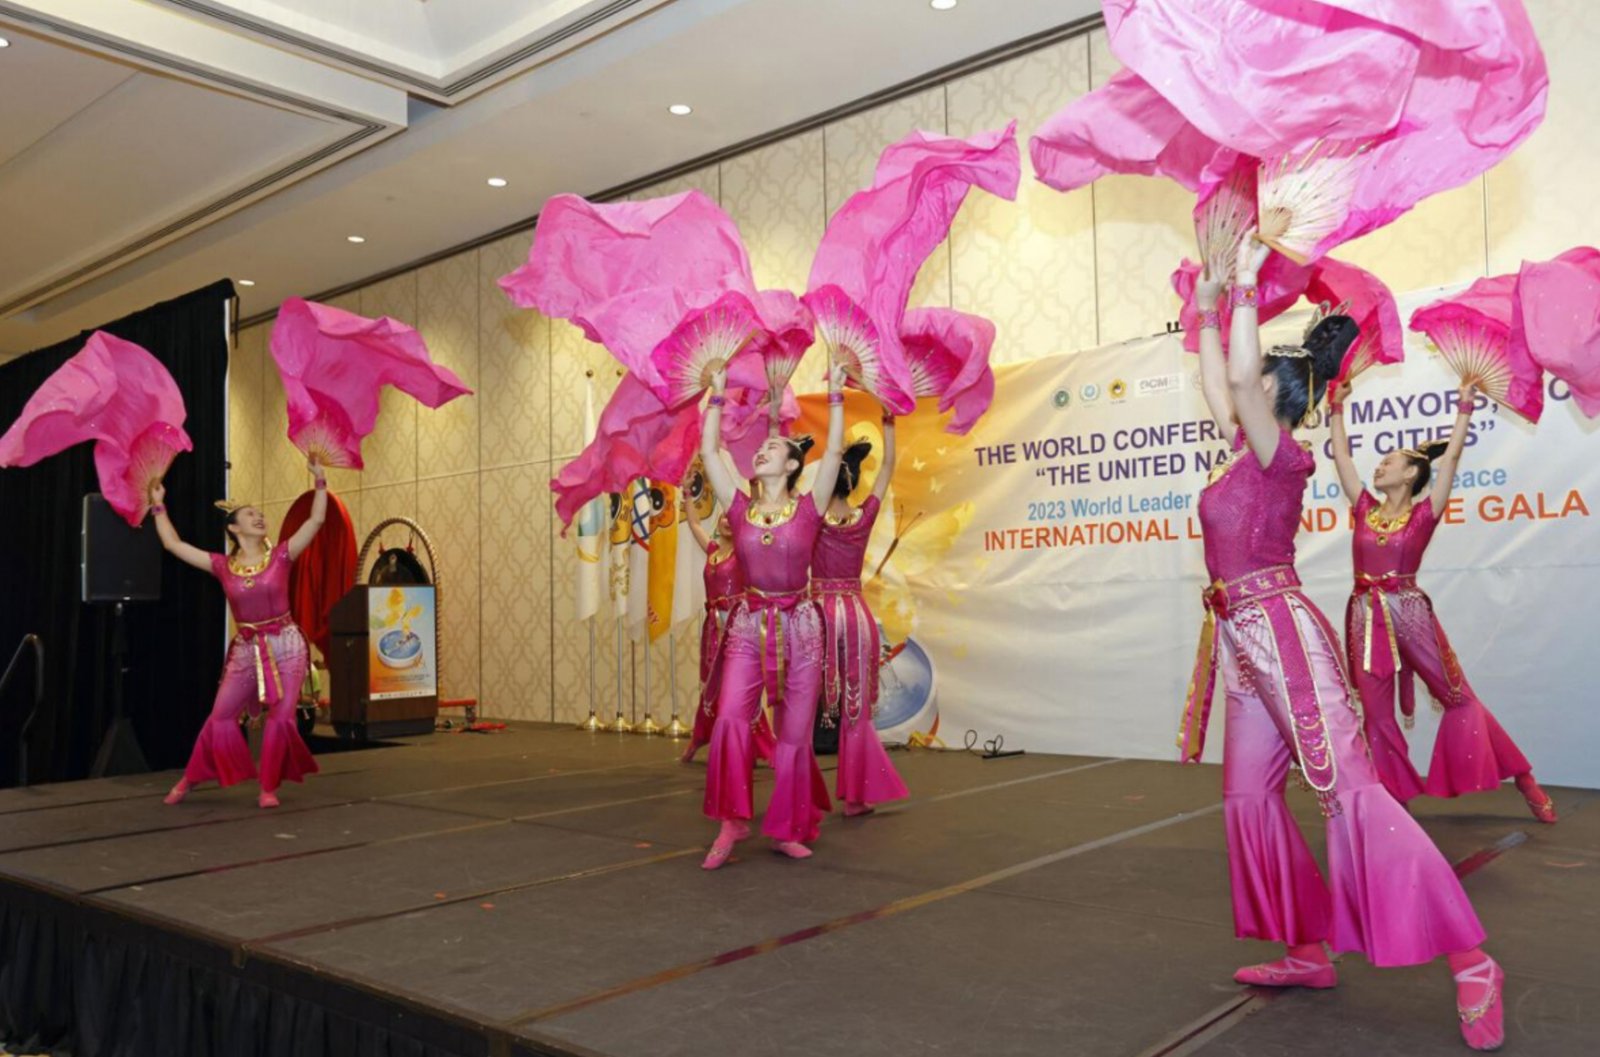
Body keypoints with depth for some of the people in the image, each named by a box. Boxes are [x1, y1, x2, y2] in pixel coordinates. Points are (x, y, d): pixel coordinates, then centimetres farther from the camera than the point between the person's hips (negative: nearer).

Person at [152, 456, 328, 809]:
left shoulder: (280, 556, -3)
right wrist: (158, 506, 5)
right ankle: (189, 780, 23)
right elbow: (173, 545, 3)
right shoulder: (222, 565, 1)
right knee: (221, 716, 6)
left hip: (286, 646, -1)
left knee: (281, 717, -3)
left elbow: (316, 520, -11)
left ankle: (268, 788, 9)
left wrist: (319, 481, -17)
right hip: (246, 649, 1)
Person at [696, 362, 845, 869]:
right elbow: (708, 451, 4)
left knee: (794, 734, 5)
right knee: (730, 718, -16)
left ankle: (787, 829, 17)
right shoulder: (740, 507, 4)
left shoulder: (808, 508, -1)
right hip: (749, 625, 1)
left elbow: (833, 451, -7)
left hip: (799, 627, -1)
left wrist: (835, 395, -5)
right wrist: (717, 396, 8)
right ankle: (732, 820, -5)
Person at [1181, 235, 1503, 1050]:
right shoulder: (1249, 454, 15)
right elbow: (1217, 387, 29)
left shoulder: (1282, 457, -9)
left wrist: (1246, 287, -17)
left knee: (1349, 787, -12)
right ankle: (1307, 952, 17)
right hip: (1245, 643, 9)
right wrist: (1207, 315, 30)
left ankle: (1469, 961, -7)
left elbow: (1240, 380, -24)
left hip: (1281, 633, -9)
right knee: (1248, 795, 9)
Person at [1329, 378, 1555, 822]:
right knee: (1375, 714, 5)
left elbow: (1450, 458, -4)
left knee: (1458, 698, 6)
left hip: (1410, 614, -3)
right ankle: (1396, 798, 16)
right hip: (1366, 618, 3)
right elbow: (1342, 457, 12)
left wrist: (1464, 410, -1)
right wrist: (1337, 410, 16)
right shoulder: (1366, 510, 8)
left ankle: (1524, 780, 19)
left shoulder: (1424, 514, 0)